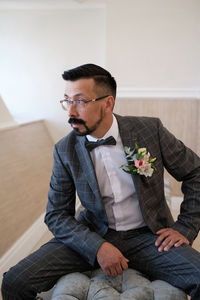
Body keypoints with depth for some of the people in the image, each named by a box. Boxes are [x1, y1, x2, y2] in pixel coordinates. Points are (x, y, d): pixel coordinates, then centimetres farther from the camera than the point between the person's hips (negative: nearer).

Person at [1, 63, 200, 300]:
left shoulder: (150, 130, -10)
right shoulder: (65, 150, -6)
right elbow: (56, 215, -2)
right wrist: (97, 247, -17)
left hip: (147, 236, 0)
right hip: (93, 236, 1)